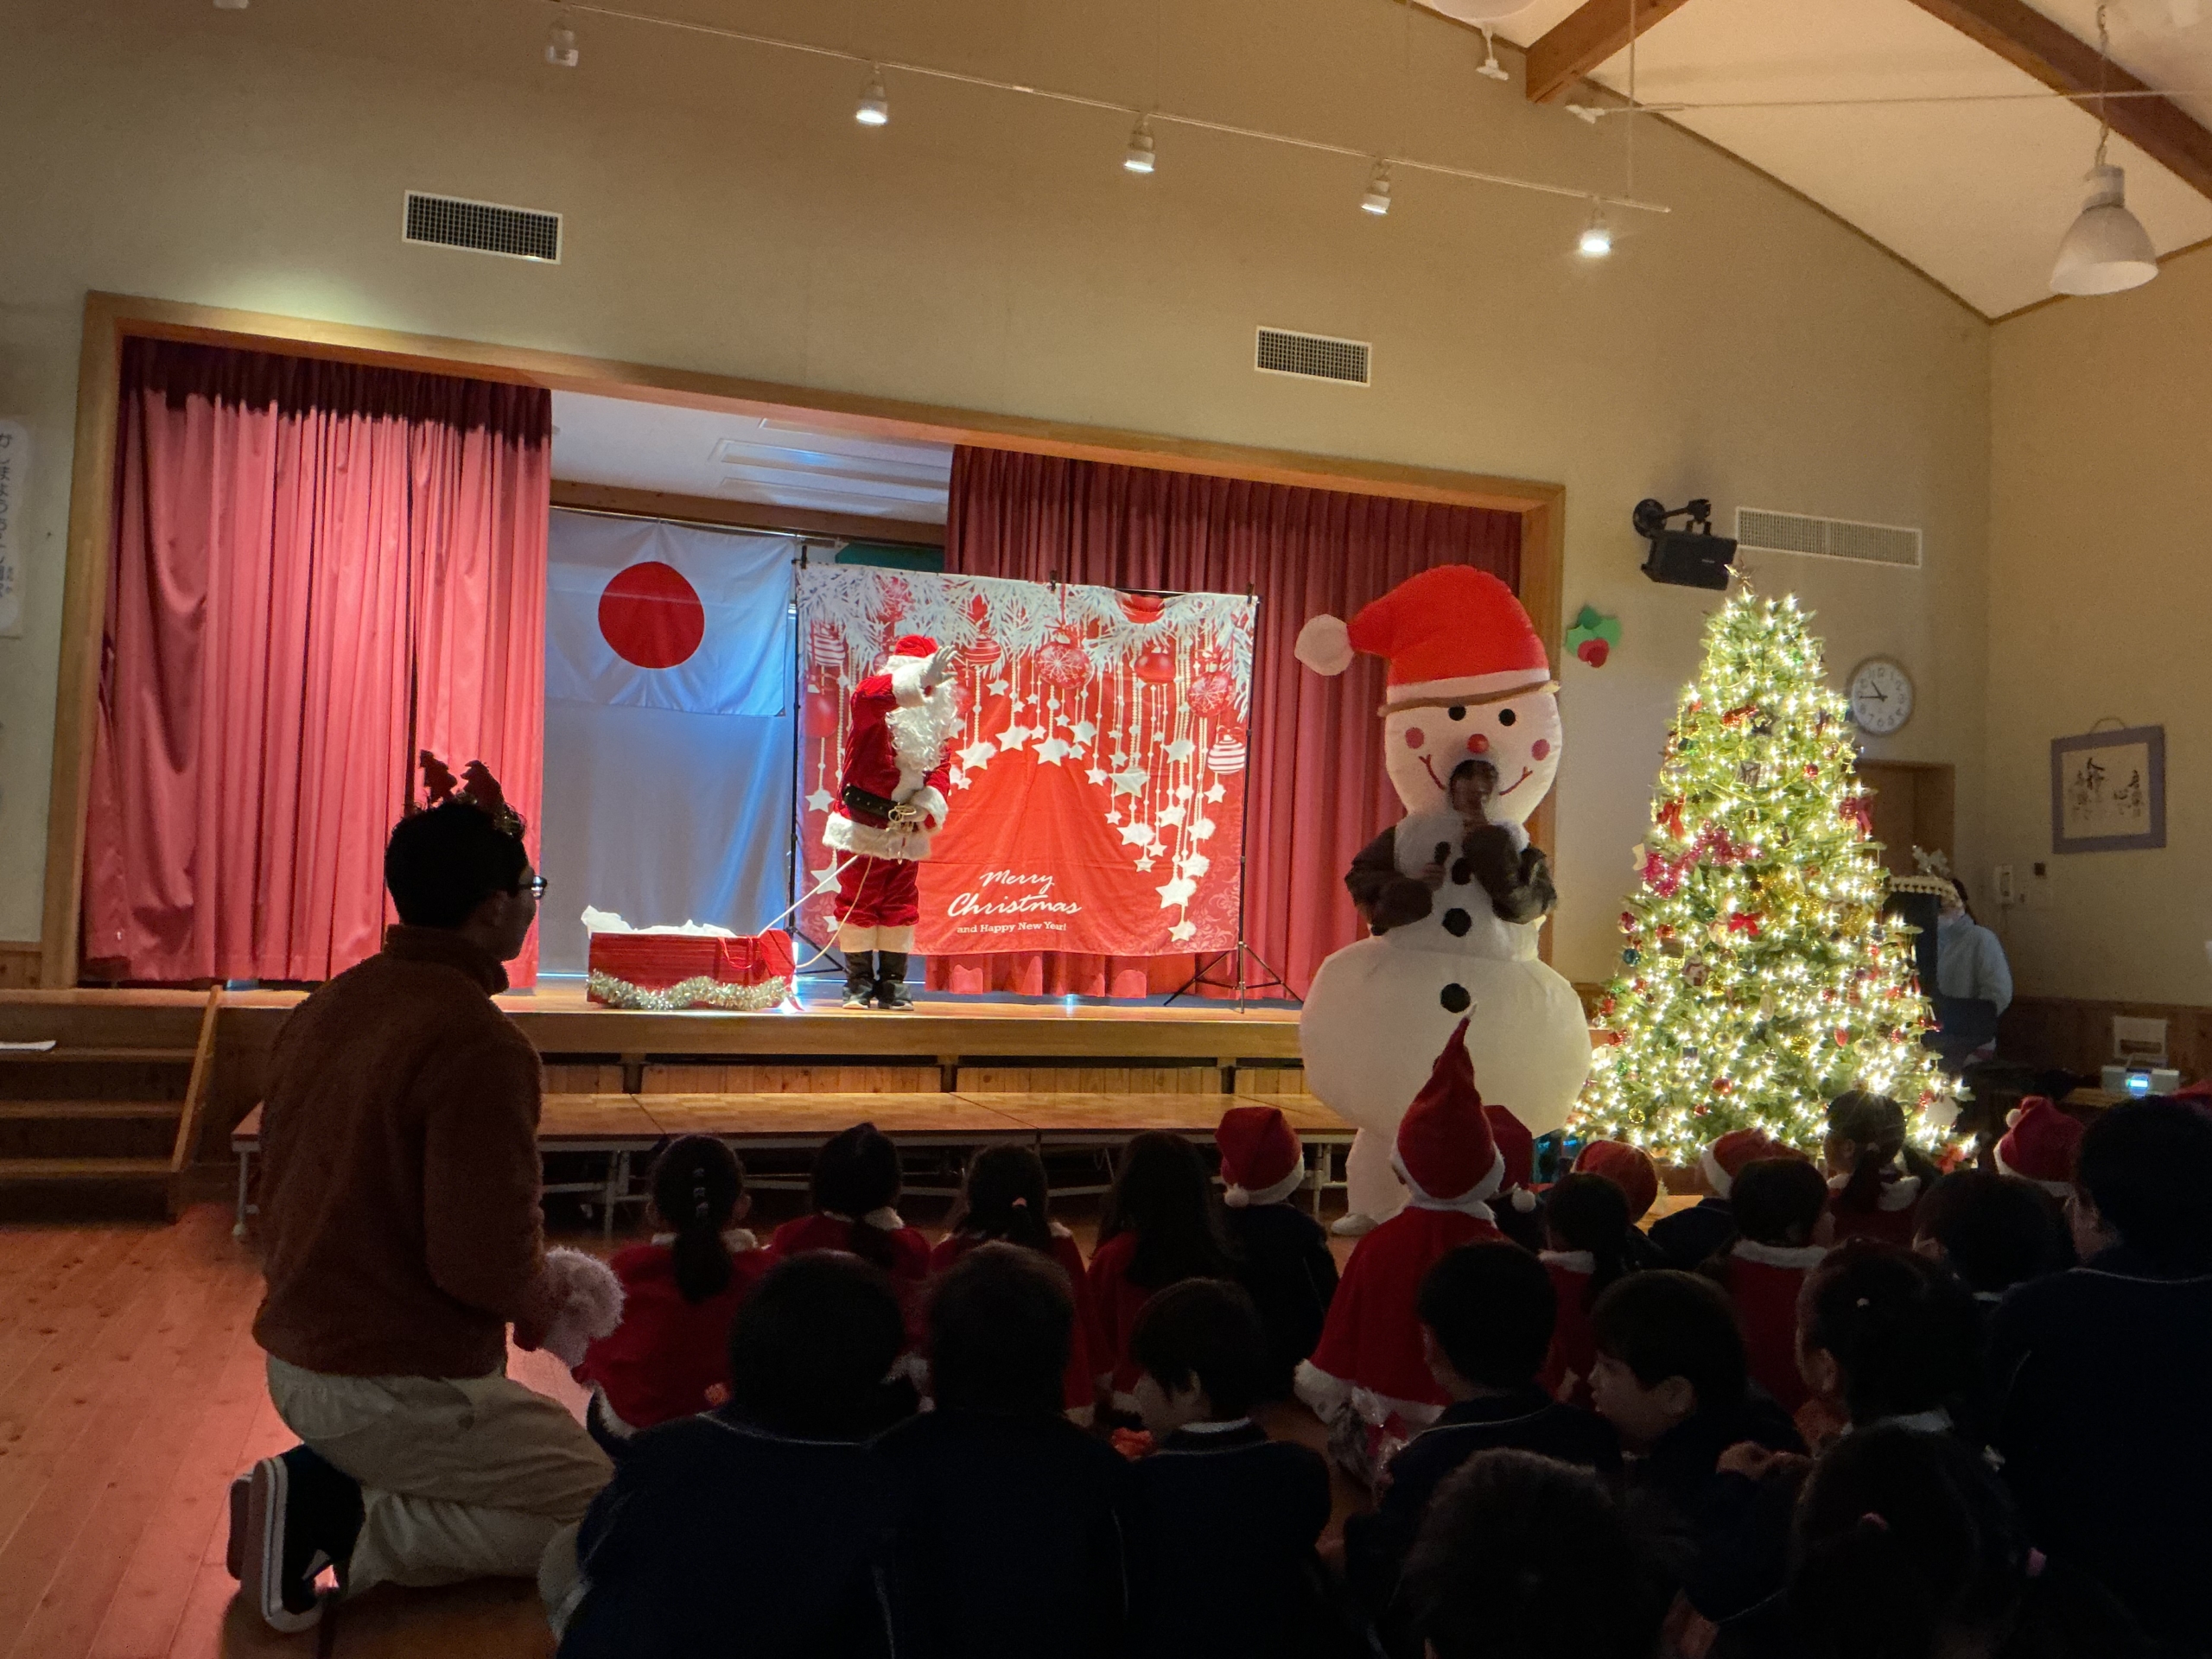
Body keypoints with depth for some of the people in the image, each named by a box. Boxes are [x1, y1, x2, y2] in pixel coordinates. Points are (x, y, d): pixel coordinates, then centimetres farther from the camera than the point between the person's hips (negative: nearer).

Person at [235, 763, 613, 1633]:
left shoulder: (322, 1008, 4)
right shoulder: (480, 1045, -24)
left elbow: (282, 1197, 14)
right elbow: (486, 1263, -27)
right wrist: (544, 1294, -4)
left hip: (295, 1363, 9)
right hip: (401, 1390, -9)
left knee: (554, 1439, 27)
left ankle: (321, 1490, 8)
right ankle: (346, 1523, -5)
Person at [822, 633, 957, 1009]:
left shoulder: (938, 715, 4)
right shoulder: (876, 703, -14)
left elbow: (939, 765, 7)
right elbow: (867, 694, -39)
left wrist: (930, 802, -14)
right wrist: (919, 679, -55)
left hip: (906, 828, 5)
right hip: (864, 823, -5)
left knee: (901, 905, 8)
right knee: (859, 901, 1)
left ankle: (891, 984, 17)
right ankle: (859, 983, 12)